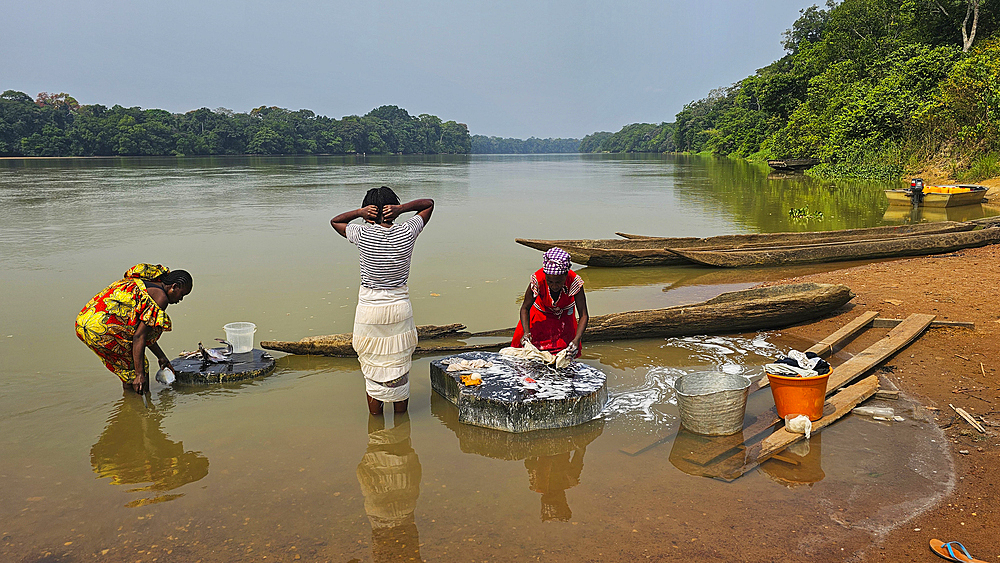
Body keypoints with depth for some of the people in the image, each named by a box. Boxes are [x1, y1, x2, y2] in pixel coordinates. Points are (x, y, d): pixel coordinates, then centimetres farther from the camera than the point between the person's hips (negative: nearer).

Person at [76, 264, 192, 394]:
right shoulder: (160, 297, -6)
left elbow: (141, 329, 31)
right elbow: (139, 337, -12)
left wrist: (161, 356, 36)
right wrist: (140, 375, -10)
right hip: (102, 328, -10)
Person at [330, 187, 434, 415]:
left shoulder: (363, 235, -10)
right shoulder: (406, 233, -7)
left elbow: (335, 221, 10)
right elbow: (429, 204, 9)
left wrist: (359, 212, -6)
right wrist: (401, 208, -7)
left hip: (369, 309, -1)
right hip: (399, 307, 1)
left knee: (373, 371, 11)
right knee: (399, 370, 13)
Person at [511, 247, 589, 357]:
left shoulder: (574, 281, -36)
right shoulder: (538, 280, -37)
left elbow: (584, 316, -31)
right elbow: (525, 308, -22)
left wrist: (576, 339, -48)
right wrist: (526, 332, -38)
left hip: (564, 316, 0)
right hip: (541, 313, 0)